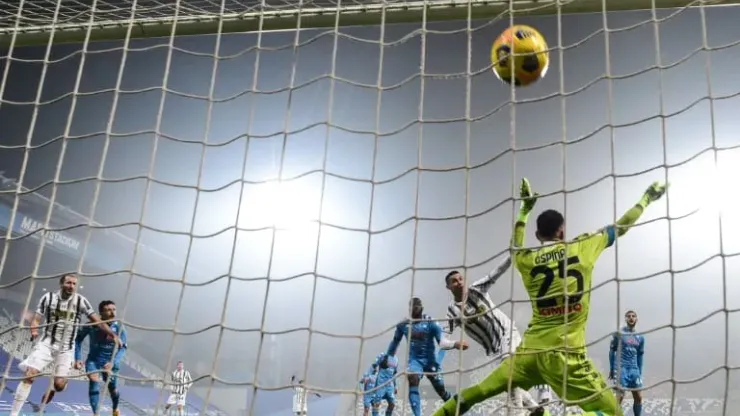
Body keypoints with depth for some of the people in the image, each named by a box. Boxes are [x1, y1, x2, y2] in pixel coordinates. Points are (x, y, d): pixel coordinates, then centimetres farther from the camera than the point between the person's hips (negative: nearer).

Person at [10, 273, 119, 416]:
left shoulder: (81, 301, -5)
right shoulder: (48, 297, -3)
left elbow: (97, 320, -6)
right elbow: (36, 319, -1)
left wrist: (113, 335, -12)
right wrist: (34, 330, -23)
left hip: (66, 348, 0)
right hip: (46, 343, 0)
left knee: (59, 384, -8)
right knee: (29, 375, -16)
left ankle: (51, 390, 31)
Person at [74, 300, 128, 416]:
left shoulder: (119, 326, -16)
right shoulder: (92, 325, -16)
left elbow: (122, 348, -15)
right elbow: (78, 339, -2)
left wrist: (113, 362, -30)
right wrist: (78, 358, -9)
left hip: (110, 361, 0)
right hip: (93, 359, 0)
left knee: (112, 388, 8)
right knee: (94, 381, -24)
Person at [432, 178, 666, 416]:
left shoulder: (526, 260, 7)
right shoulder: (582, 248, 0)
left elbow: (515, 245, 33)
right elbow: (620, 227, 12)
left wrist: (525, 208, 41)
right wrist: (647, 198, 27)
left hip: (530, 349, 4)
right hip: (564, 354, -4)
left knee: (481, 390, 19)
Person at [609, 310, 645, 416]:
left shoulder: (640, 337, 12)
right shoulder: (619, 333, -1)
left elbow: (640, 356, 18)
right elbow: (612, 351, 3)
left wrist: (640, 373, 16)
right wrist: (611, 369, 1)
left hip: (634, 369, 5)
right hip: (621, 368, -5)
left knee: (638, 397, 5)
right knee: (620, 396, -11)